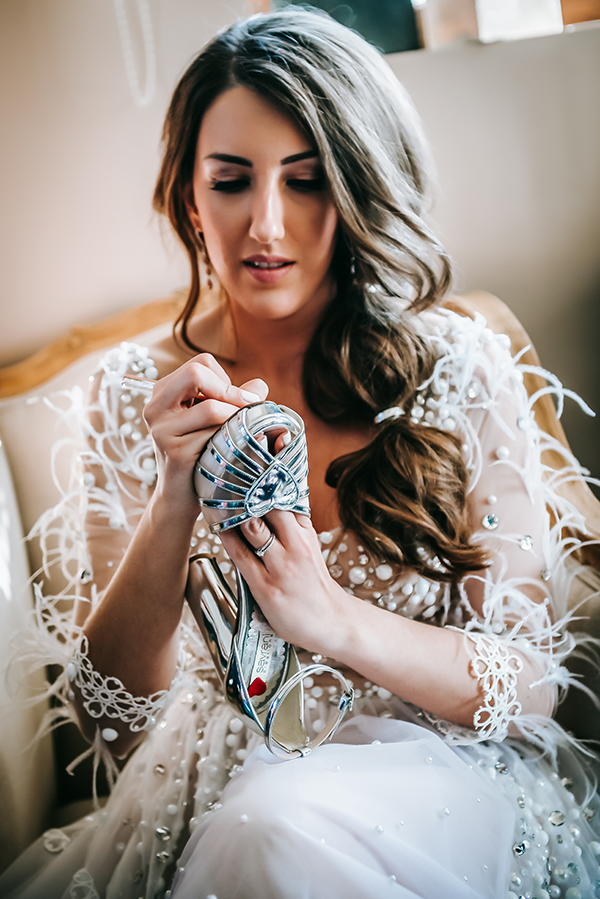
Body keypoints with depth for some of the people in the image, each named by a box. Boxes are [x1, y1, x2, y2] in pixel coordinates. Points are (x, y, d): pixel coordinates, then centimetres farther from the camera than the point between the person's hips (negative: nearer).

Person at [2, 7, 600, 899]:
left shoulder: (459, 370, -5)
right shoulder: (135, 393, -1)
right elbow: (110, 717, -3)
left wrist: (334, 619, -22)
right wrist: (177, 499, -19)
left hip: (426, 768, -1)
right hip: (209, 783, 2)